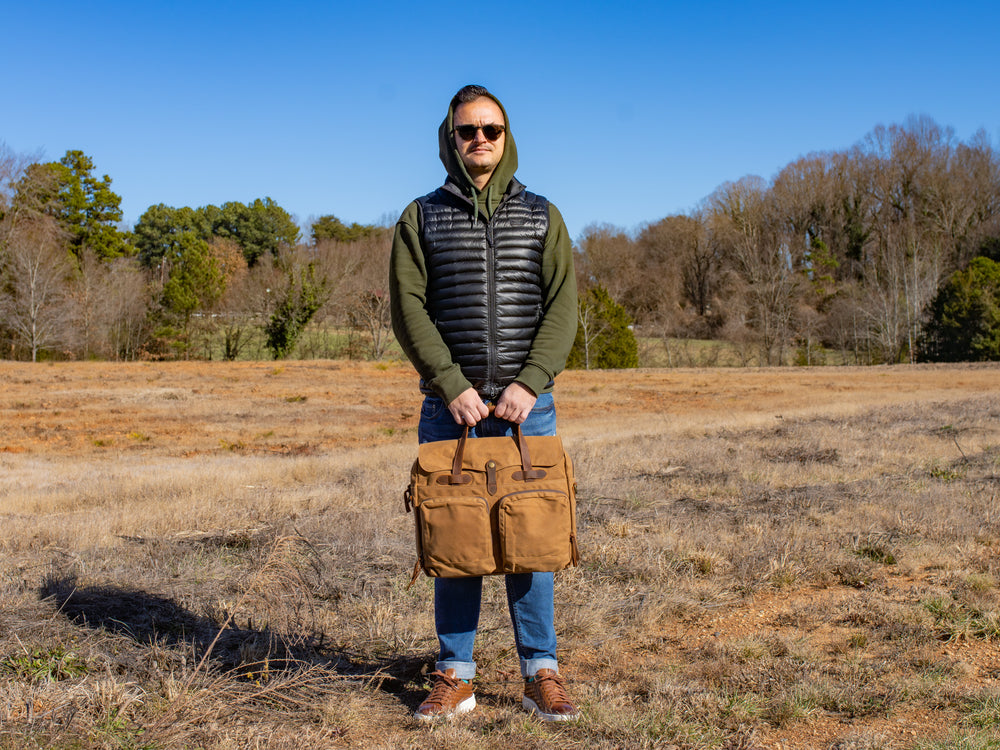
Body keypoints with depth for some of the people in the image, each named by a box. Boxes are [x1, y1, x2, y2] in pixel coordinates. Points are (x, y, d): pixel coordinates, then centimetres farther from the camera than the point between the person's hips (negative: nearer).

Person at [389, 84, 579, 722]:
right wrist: (453, 386, -13)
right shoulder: (421, 218, 8)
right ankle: (456, 678, 13)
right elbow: (409, 310, -2)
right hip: (450, 404, 0)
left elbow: (563, 306, 0)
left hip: (528, 404, 0)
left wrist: (530, 383, -13)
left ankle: (542, 674, 12)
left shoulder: (542, 216, 10)